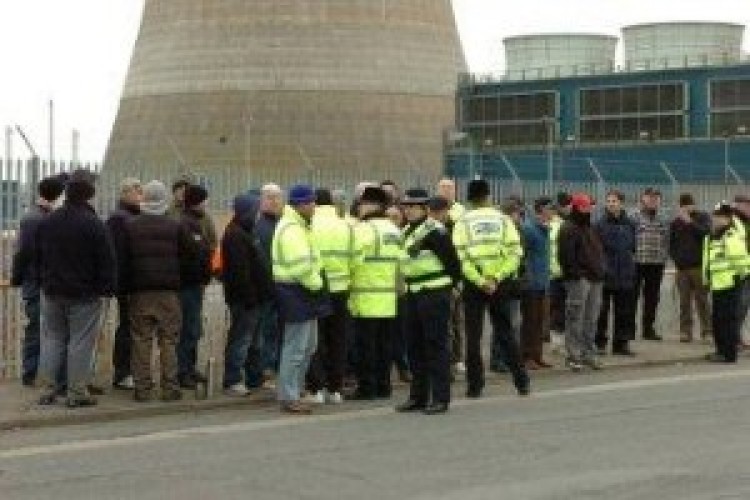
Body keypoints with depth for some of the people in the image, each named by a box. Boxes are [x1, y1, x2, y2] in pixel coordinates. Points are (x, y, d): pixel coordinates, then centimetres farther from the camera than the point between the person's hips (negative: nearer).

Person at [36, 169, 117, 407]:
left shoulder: (47, 222, 4)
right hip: (84, 294, -5)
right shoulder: (94, 225, -14)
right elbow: (107, 262, -12)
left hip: (52, 292, 5)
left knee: (52, 339, 13)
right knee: (80, 342, 0)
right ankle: (77, 392, 1)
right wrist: (109, 288, -3)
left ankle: (48, 389, 13)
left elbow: (38, 257, 13)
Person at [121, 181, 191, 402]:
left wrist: (125, 286, 10)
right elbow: (189, 254, 1)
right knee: (169, 341, 4)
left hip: (139, 292, 1)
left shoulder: (129, 225, 1)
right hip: (169, 292, -1)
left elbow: (121, 259, 3)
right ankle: (170, 388, 3)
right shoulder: (176, 226, -2)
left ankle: (142, 389, 4)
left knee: (141, 342, 4)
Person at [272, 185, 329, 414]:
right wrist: (317, 284, -13)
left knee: (308, 345, 17)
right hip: (295, 292, -11)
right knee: (296, 347, -7)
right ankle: (289, 398, -2)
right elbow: (301, 266, -26)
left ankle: (294, 390, 26)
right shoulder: (291, 230, -18)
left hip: (304, 293, 11)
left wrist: (317, 282, 8)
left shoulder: (300, 226, 17)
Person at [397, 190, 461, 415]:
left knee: (436, 346, -5)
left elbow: (452, 261, -13)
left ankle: (440, 398, -1)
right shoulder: (407, 232, 14)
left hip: (434, 295, -9)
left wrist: (449, 285, -6)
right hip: (413, 295, 9)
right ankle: (418, 396, 20)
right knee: (415, 347, 12)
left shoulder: (435, 231, -14)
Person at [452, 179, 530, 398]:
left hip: (473, 284, -2)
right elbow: (515, 251, -5)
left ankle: (475, 385, 4)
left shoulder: (463, 222, -1)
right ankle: (521, 382, 10)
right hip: (501, 284, 2)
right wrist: (496, 277, -9)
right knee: (505, 333, 10)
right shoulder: (502, 219, 3)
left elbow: (460, 256, -11)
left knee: (473, 336, 5)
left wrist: (480, 281, -10)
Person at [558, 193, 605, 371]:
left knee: (591, 319, 12)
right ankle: (573, 355, -4)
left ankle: (589, 353, 18)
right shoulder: (569, 229, -6)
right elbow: (567, 255, -14)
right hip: (579, 280, -9)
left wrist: (600, 271, 16)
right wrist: (574, 273, -19)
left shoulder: (590, 229, 22)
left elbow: (598, 251, 27)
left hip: (595, 279, 9)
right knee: (576, 319, -7)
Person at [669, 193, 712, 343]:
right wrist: (676, 258, 5)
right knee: (684, 301, 0)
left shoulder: (703, 218, 6)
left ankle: (707, 330, 2)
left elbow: (706, 232, -12)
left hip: (699, 265, -3)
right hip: (682, 267, 3)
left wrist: (690, 222, -14)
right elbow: (672, 244, 19)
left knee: (702, 299, -3)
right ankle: (685, 331, 2)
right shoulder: (676, 223, 14)